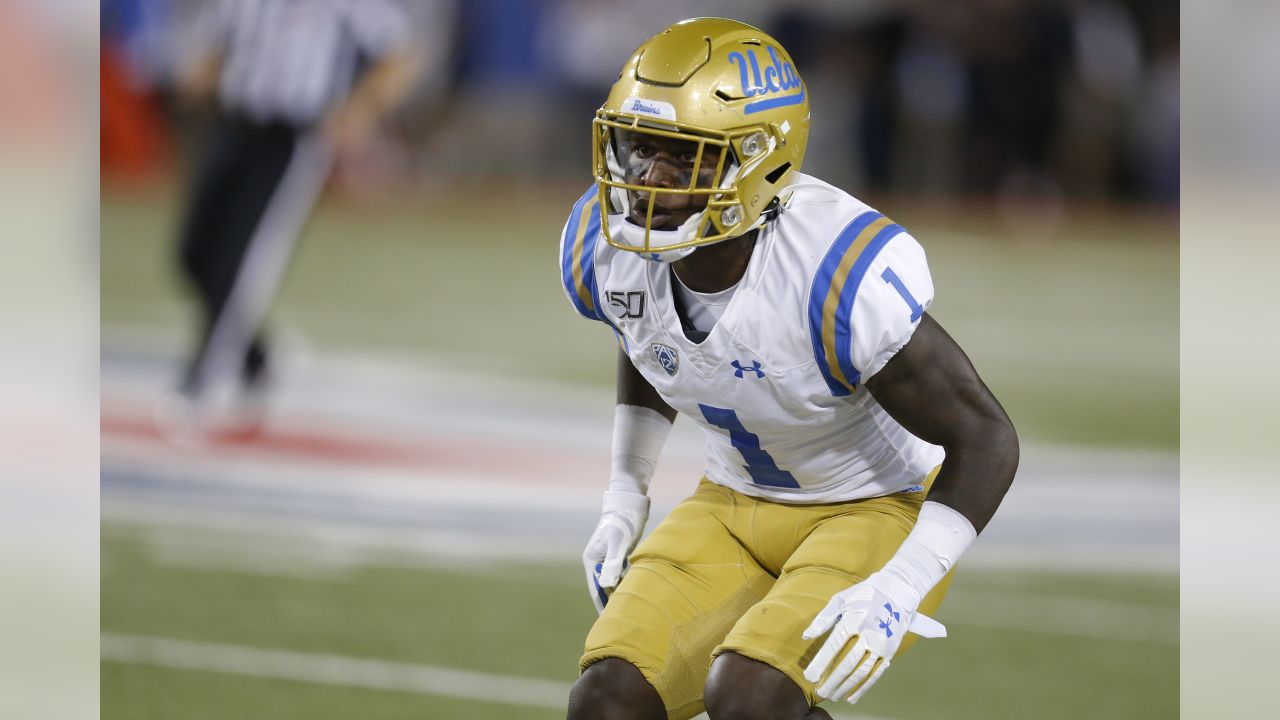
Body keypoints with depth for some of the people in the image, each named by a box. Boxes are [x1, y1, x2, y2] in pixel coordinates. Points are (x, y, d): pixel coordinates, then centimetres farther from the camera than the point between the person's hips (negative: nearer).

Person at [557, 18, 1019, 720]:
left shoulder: (843, 277, -32)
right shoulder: (606, 247, -12)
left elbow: (985, 437, -23)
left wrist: (899, 589, -31)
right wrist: (623, 501, 10)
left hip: (880, 508, -6)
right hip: (736, 504, 6)